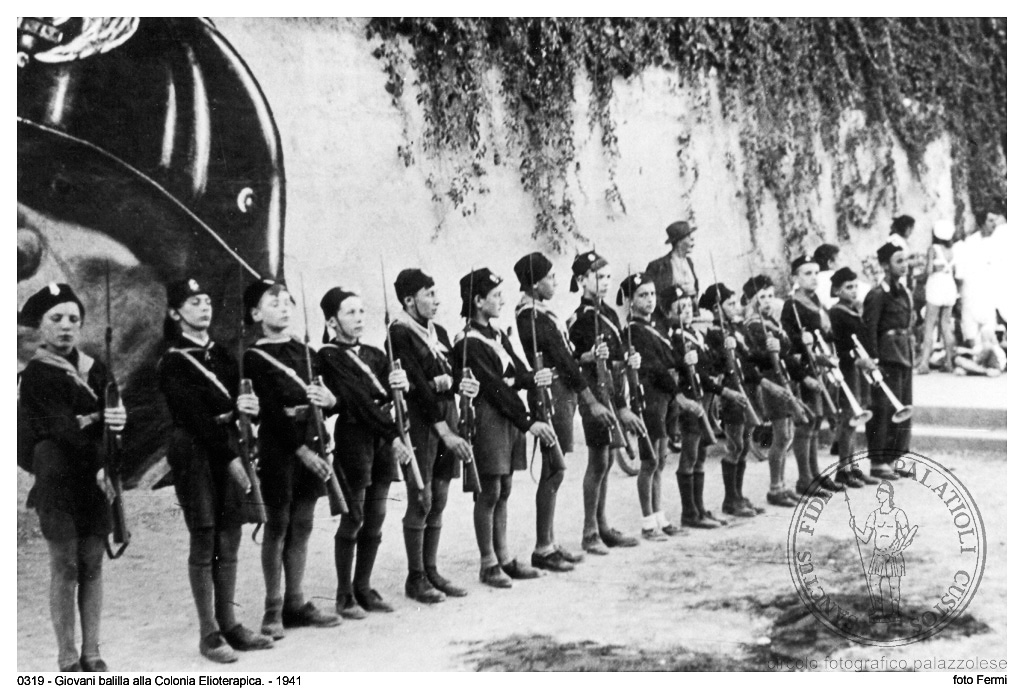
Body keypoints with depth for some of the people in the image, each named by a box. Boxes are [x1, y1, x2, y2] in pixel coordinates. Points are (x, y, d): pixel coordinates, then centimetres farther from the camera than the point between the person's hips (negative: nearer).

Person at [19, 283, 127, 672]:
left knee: (92, 567, 8)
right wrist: (99, 421, -25)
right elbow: (62, 428, -15)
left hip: (94, 479, 4)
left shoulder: (95, 370, 10)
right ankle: (67, 659, 9)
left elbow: (111, 419, -1)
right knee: (65, 570, 0)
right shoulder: (35, 375, -5)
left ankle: (91, 654, 16)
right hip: (58, 482, -4)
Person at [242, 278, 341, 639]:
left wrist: (330, 400, -11)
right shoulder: (254, 358, -6)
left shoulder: (306, 352, 12)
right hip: (278, 446, -6)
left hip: (310, 444, 6)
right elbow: (272, 411, -13)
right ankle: (273, 609, 10)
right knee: (278, 525, 1)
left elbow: (323, 400, 14)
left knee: (302, 526, 10)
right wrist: (301, 449, -19)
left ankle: (296, 602, 19)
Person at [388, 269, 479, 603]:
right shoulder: (399, 334, -10)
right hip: (420, 422, -7)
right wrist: (444, 430, -19)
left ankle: (431, 571, 20)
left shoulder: (438, 332, 15)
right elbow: (417, 384, -16)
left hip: (446, 416, 8)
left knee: (438, 501, 11)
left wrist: (461, 384, -8)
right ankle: (416, 578, 8)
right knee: (421, 501, -2)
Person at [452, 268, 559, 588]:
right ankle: (489, 564, 8)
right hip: (488, 418, -8)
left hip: (509, 418, 8)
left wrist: (535, 377, -15)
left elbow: (517, 373, 9)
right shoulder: (469, 343, -14)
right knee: (489, 492, -1)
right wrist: (529, 422, -20)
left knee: (504, 490, 12)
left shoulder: (497, 335, 14)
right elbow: (495, 387, -18)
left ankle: (505, 558, 20)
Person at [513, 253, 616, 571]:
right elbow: (562, 361, -18)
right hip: (554, 396, -10)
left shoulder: (538, 312, 13)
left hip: (561, 393, 10)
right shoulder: (532, 317, -18)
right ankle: (543, 550, 1)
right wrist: (591, 402, -16)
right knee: (554, 471, -5)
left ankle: (550, 543, 21)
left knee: (553, 471, 13)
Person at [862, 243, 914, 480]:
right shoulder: (877, 294, -11)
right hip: (887, 359, -9)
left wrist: (910, 355, 17)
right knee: (884, 410, -4)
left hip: (904, 359, 9)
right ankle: (878, 462, 2)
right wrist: (874, 361, -19)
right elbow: (869, 329, -15)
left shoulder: (903, 292, 15)